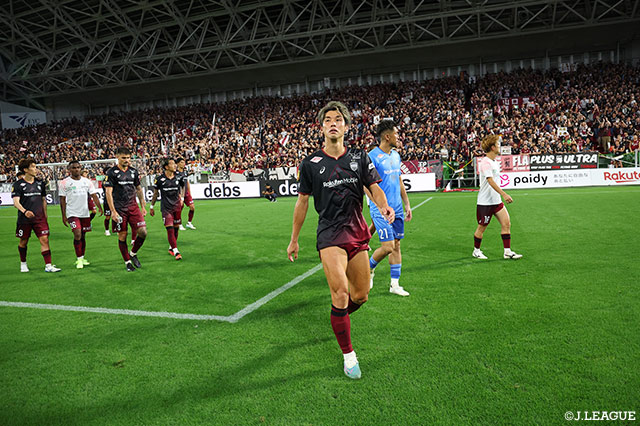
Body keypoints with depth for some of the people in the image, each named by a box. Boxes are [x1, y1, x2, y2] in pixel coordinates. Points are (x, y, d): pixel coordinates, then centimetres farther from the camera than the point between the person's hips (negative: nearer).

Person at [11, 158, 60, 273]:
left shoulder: (40, 183, 8)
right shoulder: (18, 184, -4)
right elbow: (16, 202, -13)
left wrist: (45, 216, 15)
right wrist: (25, 211, -32)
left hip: (39, 218, 2)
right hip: (24, 219, -2)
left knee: (44, 240, -7)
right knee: (23, 242, 11)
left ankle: (48, 265, -6)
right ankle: (23, 263, 33)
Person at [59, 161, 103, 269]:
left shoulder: (87, 181, 7)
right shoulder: (64, 183, -1)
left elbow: (94, 195, 2)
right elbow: (62, 200, 0)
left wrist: (99, 207, -13)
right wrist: (64, 216, -3)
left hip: (85, 213, 4)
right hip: (72, 213, -3)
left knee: (82, 236, 11)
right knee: (77, 234, -16)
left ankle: (81, 258, 24)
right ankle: (79, 259, -6)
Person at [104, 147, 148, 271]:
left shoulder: (134, 171, 10)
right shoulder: (111, 172, -4)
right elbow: (108, 193, -7)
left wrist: (143, 207, 15)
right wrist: (113, 211, -14)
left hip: (133, 207, 4)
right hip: (119, 209, -4)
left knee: (143, 232, -7)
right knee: (122, 236, 2)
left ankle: (133, 253, 17)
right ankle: (127, 262, 17)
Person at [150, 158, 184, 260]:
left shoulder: (178, 178, 2)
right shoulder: (160, 179, -5)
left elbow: (182, 188, 21)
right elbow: (155, 193, 6)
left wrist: (181, 198, 9)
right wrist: (151, 207, 10)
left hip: (177, 206, 3)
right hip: (166, 208, -3)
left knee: (176, 228, 9)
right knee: (170, 229, -12)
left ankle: (171, 248, 27)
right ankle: (176, 251, -11)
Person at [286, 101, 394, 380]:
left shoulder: (359, 156, 6)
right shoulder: (311, 164, 1)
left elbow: (374, 187, 6)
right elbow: (302, 201, 7)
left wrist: (384, 206, -18)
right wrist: (294, 240, 10)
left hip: (357, 232, 4)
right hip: (329, 234, -3)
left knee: (361, 295, 10)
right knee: (341, 292, -17)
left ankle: (339, 319, 45)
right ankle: (348, 355, 2)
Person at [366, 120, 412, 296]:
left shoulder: (396, 155, 12)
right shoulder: (372, 156, -12)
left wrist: (407, 205, 17)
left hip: (397, 209, 7)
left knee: (396, 245, 9)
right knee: (388, 247, -9)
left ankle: (395, 284, 18)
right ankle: (369, 268, 20)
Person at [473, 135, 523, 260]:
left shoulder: (495, 162, 12)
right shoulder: (485, 162, -18)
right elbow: (491, 181, -29)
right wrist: (504, 194, -37)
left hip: (496, 200, 8)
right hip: (485, 202, -8)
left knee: (506, 223, 0)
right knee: (482, 227, 4)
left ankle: (507, 252, 5)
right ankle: (476, 251, 22)